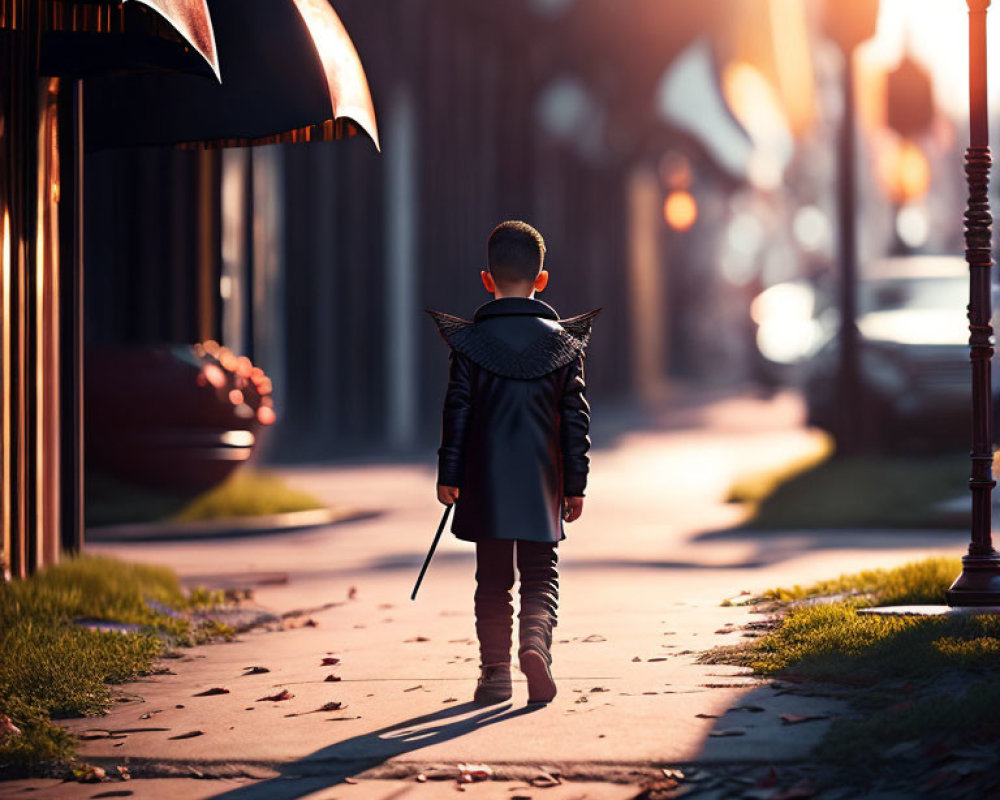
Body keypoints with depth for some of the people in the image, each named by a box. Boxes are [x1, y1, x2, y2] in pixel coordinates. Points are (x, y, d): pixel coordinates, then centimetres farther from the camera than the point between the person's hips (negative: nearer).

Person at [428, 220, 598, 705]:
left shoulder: (470, 342, -2)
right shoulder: (563, 342, 1)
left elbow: (457, 413, -2)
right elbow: (576, 419, 2)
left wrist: (448, 475, 4)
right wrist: (575, 483, 8)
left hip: (485, 483, 0)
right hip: (542, 483, 0)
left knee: (492, 580, 10)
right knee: (541, 576, 7)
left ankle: (495, 671, 6)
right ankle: (536, 640, -20)